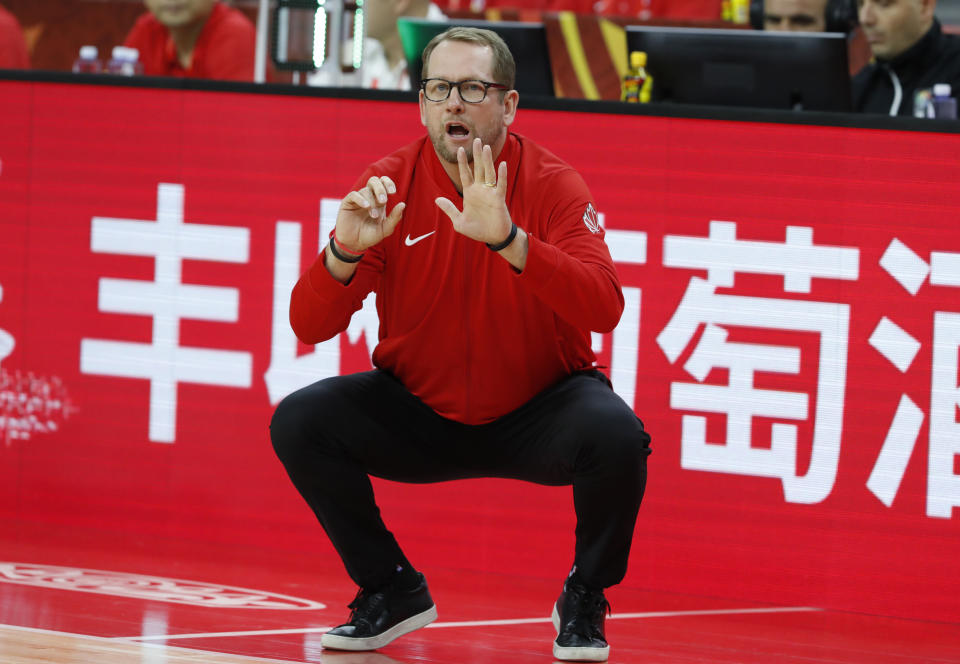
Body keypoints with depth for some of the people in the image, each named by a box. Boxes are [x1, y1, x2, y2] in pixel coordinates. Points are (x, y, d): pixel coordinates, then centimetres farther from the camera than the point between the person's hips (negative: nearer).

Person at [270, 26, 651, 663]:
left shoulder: (553, 185, -14)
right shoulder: (389, 185, -8)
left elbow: (606, 310, -32)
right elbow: (308, 326, -13)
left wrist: (509, 240, -45)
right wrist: (345, 251, -34)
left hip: (537, 412, -2)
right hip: (418, 413, 2)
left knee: (616, 434, -32)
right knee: (299, 422, -20)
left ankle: (584, 601, -3)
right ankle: (391, 591, 3)